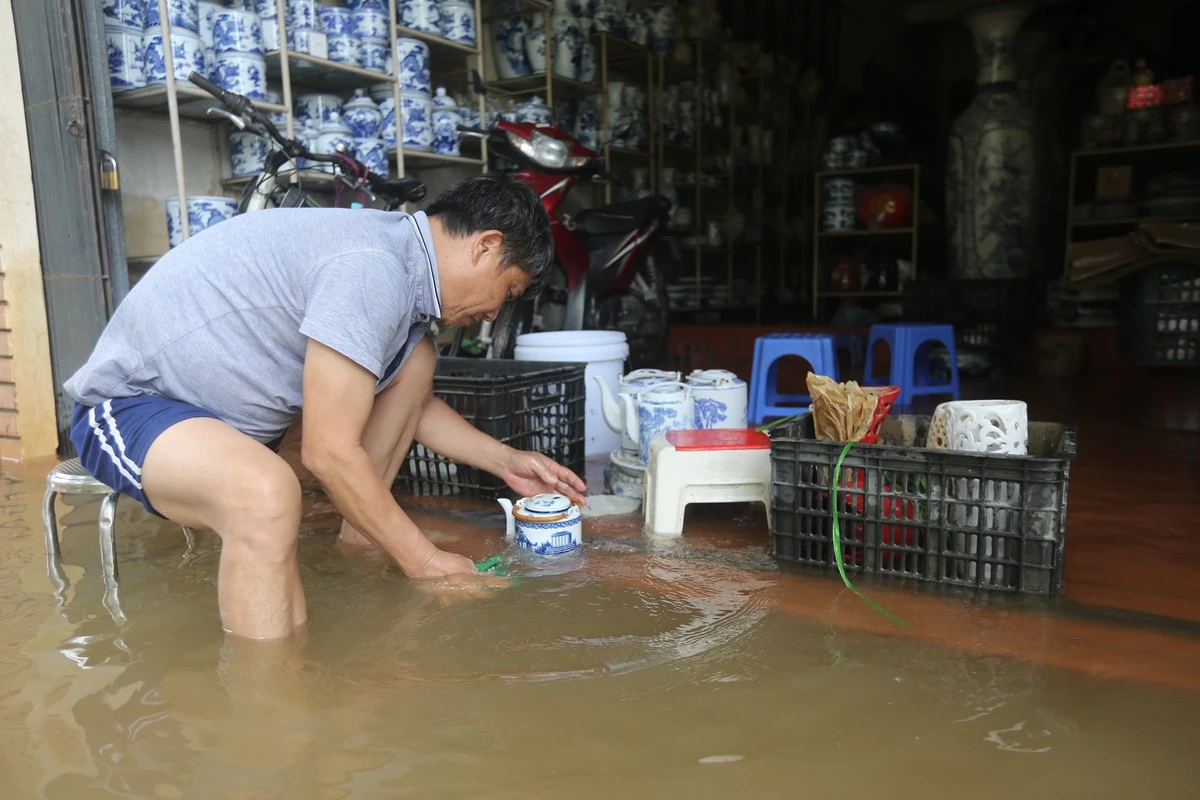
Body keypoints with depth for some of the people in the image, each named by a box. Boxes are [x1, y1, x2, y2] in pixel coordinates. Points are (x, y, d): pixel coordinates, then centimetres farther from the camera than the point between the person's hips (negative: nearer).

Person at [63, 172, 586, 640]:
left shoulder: (397, 252, 3)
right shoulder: (372, 269, -27)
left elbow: (412, 403, 18)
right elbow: (329, 453, -26)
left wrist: (505, 461, 12)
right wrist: (424, 563, -17)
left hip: (228, 398, 9)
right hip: (129, 402, -9)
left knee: (414, 356, 6)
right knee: (266, 492, -40)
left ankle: (356, 543, 12)